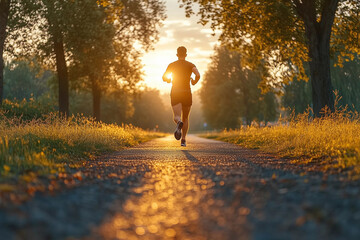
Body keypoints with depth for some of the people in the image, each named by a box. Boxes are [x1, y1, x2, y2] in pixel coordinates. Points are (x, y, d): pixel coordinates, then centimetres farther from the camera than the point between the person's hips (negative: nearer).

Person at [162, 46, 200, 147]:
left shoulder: (172, 65, 5)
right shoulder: (190, 65, 3)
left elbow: (164, 78, -1)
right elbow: (198, 75, -15)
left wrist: (169, 80, 23)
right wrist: (194, 82, 7)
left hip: (175, 93, -1)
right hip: (187, 93, 1)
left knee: (177, 117, -10)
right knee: (185, 118, 16)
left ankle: (179, 123, -49)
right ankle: (183, 140, 11)